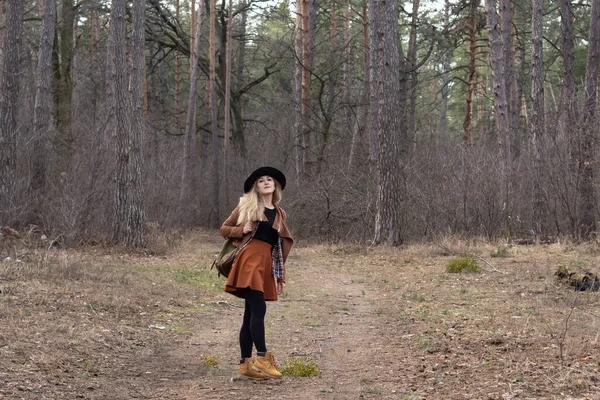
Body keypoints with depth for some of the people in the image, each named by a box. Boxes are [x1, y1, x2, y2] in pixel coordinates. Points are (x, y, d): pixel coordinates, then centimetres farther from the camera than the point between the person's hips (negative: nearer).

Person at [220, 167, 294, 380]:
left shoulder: (280, 214, 18)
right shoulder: (247, 206, 7)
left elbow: (281, 247, 21)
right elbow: (224, 228, 12)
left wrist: (281, 275, 18)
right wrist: (242, 230, -7)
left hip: (267, 264, 5)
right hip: (250, 259, -5)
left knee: (251, 314, 5)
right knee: (258, 309, -16)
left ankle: (245, 364, 6)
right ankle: (262, 358, -17)